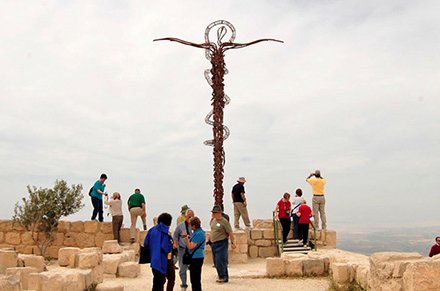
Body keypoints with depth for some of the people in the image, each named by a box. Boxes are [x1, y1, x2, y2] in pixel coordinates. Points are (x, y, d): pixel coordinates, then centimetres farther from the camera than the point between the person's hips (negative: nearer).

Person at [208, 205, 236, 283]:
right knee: (216, 262, 11)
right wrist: (209, 240, 21)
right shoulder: (213, 221, 11)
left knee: (220, 261, -12)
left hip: (221, 244, -8)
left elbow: (230, 233, -12)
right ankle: (225, 277, 20)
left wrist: (233, 242, -15)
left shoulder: (224, 221, -12)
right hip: (213, 244, 8)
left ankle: (223, 277, 0)